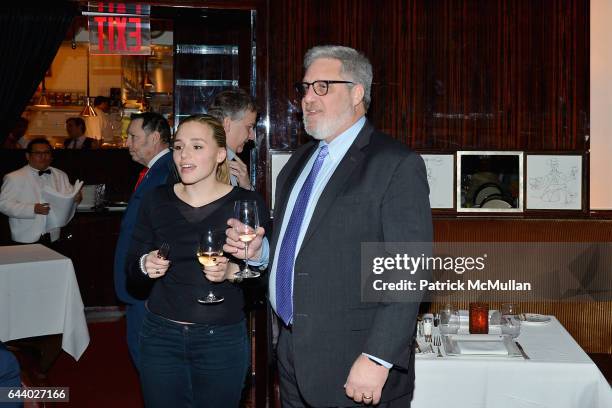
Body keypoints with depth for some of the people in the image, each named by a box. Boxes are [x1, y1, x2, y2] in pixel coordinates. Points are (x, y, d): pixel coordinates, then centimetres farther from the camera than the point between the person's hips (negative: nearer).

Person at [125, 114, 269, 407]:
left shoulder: (247, 203, -6)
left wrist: (231, 272, -23)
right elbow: (133, 272, 8)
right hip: (161, 336, 2)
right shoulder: (157, 201, 3)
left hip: (223, 339, -2)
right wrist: (145, 266, -13)